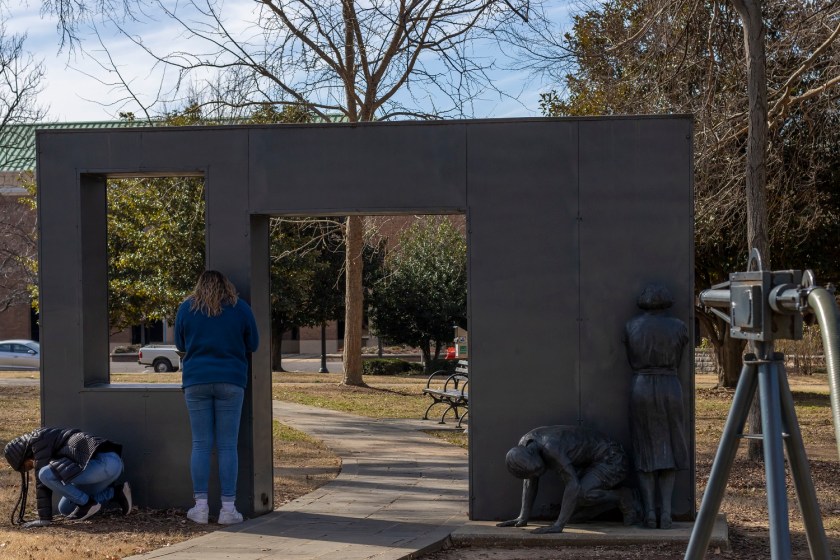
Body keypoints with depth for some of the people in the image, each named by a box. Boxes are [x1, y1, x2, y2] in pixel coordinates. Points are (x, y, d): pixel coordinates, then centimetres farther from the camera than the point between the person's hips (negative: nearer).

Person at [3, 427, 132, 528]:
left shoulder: (38, 439, -1)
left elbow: (41, 480, -4)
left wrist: (44, 518, -3)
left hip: (103, 463, -10)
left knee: (46, 474, -15)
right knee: (65, 508, 16)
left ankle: (87, 504, -5)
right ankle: (115, 492, 10)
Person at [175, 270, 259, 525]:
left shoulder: (186, 308, 5)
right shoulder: (240, 307, 3)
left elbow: (180, 344, 14)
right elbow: (252, 345, 9)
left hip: (196, 381, 1)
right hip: (231, 380, -1)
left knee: (201, 444, 5)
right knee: (227, 446, 1)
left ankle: (201, 506, 3)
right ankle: (228, 508, 0)